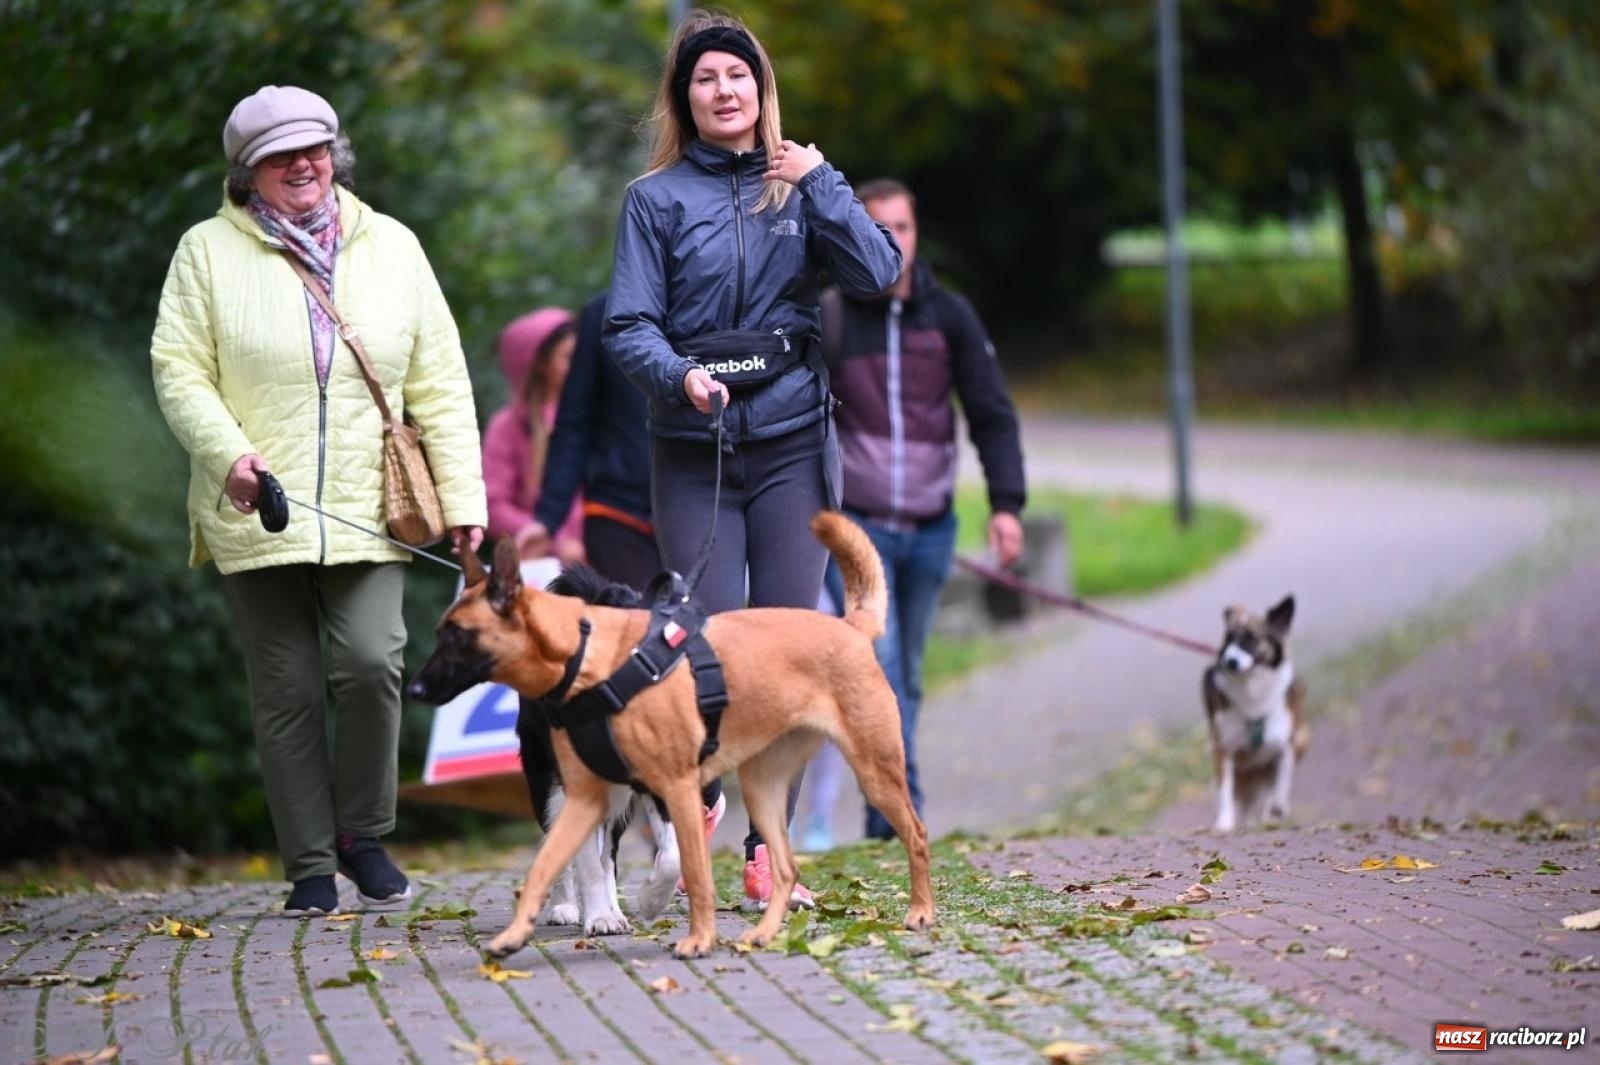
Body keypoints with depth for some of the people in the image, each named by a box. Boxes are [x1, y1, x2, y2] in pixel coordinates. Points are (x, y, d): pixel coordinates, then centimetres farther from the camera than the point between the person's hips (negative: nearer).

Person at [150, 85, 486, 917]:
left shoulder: (391, 247, 11)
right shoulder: (209, 252, 5)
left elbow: (439, 381, 9)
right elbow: (178, 369, 0)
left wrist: (462, 493, 2)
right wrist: (228, 451, -17)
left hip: (365, 508, 1)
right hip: (258, 516, -1)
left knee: (370, 663, -15)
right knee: (286, 691, 2)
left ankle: (363, 835, 7)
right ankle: (311, 868, 12)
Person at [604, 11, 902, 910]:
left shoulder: (799, 183, 9)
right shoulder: (658, 198, 2)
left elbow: (878, 273, -3)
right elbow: (629, 324, -3)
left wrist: (818, 185, -10)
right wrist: (679, 374, -21)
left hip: (794, 442, 2)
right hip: (694, 448, -2)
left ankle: (770, 849, 4)